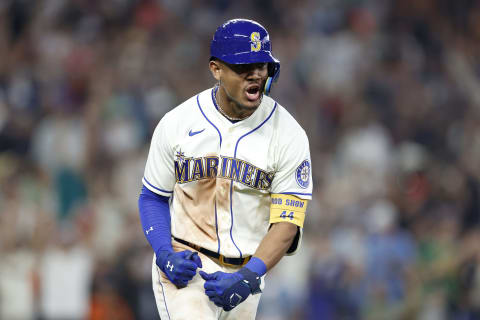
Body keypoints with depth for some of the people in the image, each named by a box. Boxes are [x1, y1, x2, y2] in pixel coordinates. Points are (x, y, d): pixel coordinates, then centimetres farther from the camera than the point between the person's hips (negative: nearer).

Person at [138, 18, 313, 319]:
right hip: (185, 264, -2)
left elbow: (287, 221, -11)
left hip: (247, 269, 2)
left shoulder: (289, 135, -6)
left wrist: (248, 277, -25)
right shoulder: (177, 123, -3)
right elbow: (153, 197, 7)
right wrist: (166, 255, -11)